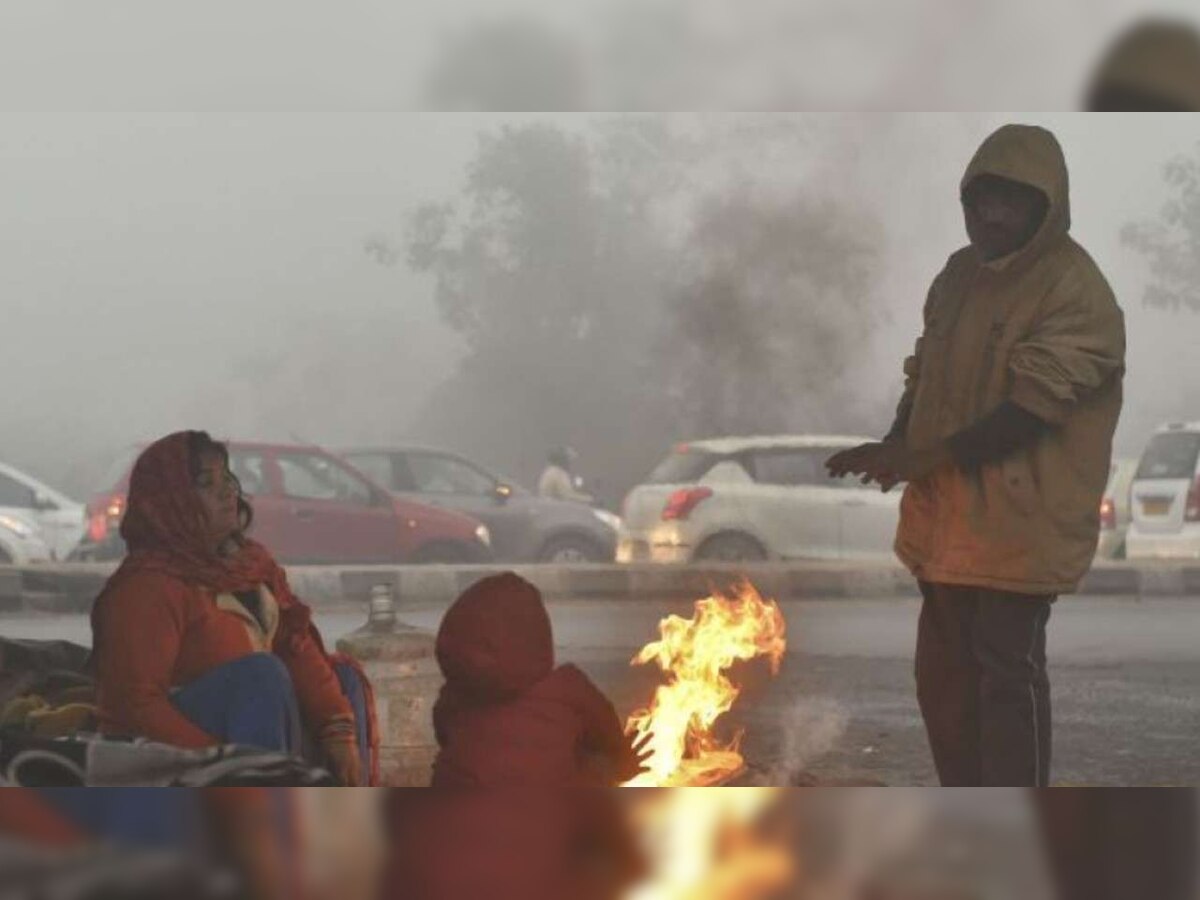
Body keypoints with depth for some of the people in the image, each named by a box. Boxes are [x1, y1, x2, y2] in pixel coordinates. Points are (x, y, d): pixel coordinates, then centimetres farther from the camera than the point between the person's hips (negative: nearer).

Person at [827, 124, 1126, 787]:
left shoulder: (1075, 290, -15)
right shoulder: (961, 272, 9)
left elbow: (1031, 407, -21)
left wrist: (925, 457, -21)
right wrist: (895, 446, -4)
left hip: (1018, 516, -8)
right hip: (947, 509, 8)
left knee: (1008, 670, -3)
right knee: (943, 667, 14)